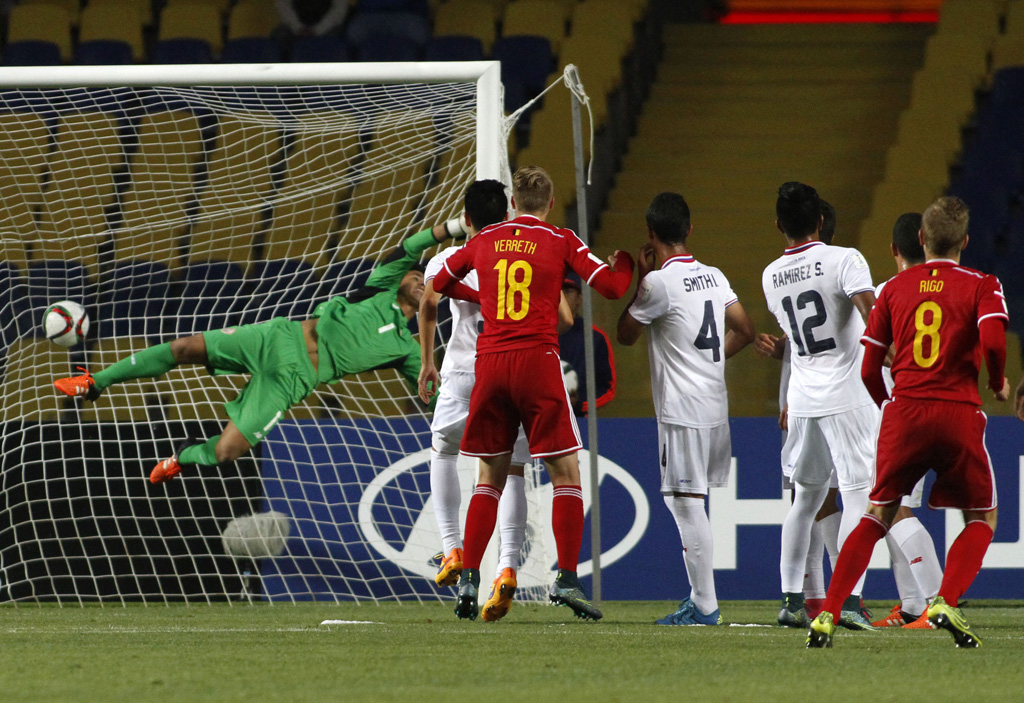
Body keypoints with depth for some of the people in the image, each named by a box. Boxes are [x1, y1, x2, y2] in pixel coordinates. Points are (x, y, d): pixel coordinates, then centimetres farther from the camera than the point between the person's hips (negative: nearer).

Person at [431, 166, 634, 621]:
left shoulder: (485, 240, 12)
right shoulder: (560, 241, 2)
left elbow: (438, 284, 25)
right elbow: (611, 286, 0)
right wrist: (625, 261, 21)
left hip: (489, 361, 4)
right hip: (537, 360, -4)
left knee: (490, 476, 13)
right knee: (565, 472, 1)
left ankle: (468, 578, 6)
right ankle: (566, 578, -9)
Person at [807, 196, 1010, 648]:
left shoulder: (895, 288, 12)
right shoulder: (981, 286, 3)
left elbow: (869, 369, 10)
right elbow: (992, 341, -15)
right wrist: (998, 384, 4)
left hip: (903, 412, 3)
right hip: (958, 414, -3)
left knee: (877, 516, 13)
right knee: (982, 518, 15)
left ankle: (827, 616, 0)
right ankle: (946, 603, -8)